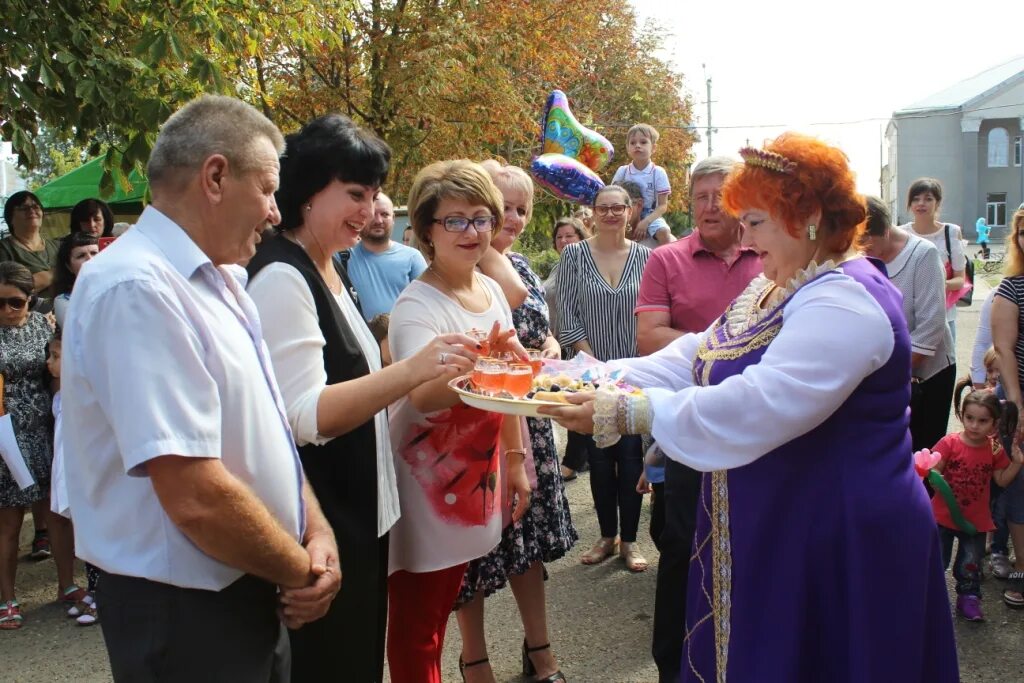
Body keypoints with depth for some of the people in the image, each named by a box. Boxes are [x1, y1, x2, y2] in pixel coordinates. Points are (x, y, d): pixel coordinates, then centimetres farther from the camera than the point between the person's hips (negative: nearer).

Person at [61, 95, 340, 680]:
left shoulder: (220, 279, 7)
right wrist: (302, 573, -13)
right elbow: (197, 498, -28)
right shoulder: (139, 290, -23)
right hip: (185, 612, -8)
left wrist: (316, 530, -2)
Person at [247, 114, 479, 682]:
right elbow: (306, 416, -25)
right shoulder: (280, 277, -19)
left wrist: (431, 377, 13)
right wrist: (413, 370, -34)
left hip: (359, 510, 9)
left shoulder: (327, 270, 10)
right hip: (318, 523, -9)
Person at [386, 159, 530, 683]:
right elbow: (423, 396, -36)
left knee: (442, 607, 21)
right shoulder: (417, 306, -19)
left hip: (475, 476, 7)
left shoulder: (491, 290, 3)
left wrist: (515, 458, 14)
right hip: (425, 484, -7)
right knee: (417, 625, 5)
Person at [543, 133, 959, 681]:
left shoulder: (845, 303, -22)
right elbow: (694, 360, 7)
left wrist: (626, 413, -33)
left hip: (836, 545, -9)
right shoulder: (774, 288, 10)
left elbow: (756, 409, -33)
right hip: (769, 528, 9)